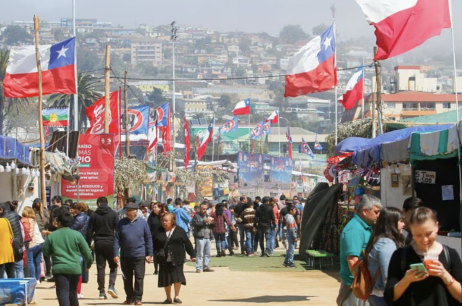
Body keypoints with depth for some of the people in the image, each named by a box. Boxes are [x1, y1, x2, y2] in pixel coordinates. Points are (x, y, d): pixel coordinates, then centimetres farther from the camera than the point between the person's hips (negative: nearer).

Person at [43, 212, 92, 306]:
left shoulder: (52, 236, 0)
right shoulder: (77, 234, 0)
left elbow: (46, 252, 8)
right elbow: (86, 252, 3)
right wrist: (89, 263, 20)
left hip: (59, 268, -2)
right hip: (74, 268, 2)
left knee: (63, 294, -8)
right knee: (72, 292, 19)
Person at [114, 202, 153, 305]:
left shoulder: (142, 222, -2)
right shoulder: (122, 223, 2)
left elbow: (148, 238, 1)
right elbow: (117, 239, 2)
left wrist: (149, 254, -2)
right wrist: (116, 254, -5)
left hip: (139, 255, -2)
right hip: (125, 256, 2)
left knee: (139, 277, -4)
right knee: (127, 278, 10)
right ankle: (129, 297, 23)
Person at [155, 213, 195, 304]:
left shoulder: (180, 231, 2)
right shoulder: (159, 232, 3)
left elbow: (187, 243, 5)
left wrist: (192, 255, 5)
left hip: (177, 259, -1)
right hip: (164, 261, 1)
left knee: (177, 278, -4)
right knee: (166, 279, 5)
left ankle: (176, 297, 10)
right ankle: (168, 298, 17)